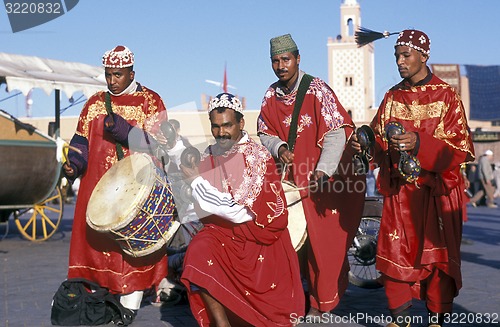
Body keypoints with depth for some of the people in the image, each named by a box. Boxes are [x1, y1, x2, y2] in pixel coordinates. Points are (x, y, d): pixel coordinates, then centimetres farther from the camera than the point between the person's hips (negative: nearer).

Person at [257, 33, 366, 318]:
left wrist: (322, 171, -28)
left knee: (325, 240, 1)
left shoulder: (317, 90, -13)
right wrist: (278, 148, -10)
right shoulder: (272, 95, 4)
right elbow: (265, 132, 13)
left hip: (327, 177, -5)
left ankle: (323, 302, 16)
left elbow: (337, 132, -18)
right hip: (294, 177, 5)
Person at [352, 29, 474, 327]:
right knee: (394, 252, 0)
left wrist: (420, 144, -23)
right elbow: (380, 142, 14)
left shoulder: (446, 96, -2)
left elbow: (460, 147, -9)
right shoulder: (392, 97, 11)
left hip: (435, 189, -3)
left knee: (437, 251, 1)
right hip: (399, 188, 4)